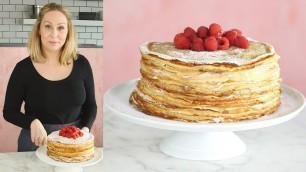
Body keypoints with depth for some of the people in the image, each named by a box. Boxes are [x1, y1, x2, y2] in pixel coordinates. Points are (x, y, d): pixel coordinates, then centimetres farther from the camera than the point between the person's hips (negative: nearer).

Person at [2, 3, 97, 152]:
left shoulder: (81, 64, -5)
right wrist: (33, 122, -22)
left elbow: (91, 104, 5)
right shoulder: (24, 68, -11)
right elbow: (9, 111, -4)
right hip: (36, 142, -2)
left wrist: (85, 129, -13)